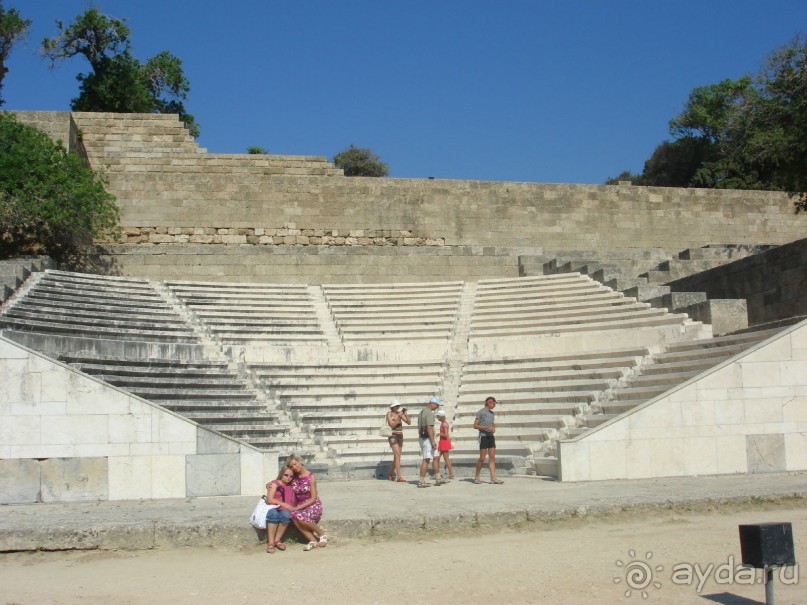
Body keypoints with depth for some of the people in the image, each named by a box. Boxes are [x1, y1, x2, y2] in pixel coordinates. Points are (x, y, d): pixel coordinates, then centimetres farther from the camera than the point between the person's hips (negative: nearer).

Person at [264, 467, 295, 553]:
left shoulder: (291, 486, 14)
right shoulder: (275, 484, 1)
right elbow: (270, 500, -10)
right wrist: (283, 504, -16)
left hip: (285, 510, 3)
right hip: (273, 508, -3)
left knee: (286, 514, -32)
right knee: (273, 513, -37)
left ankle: (277, 540, -20)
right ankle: (270, 543, -34)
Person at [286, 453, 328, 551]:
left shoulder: (310, 476, -9)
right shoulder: (294, 478, 4)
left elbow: (313, 498, -11)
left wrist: (298, 507, -19)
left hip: (313, 505, -4)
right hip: (299, 507, 4)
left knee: (300, 516, -35)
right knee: (293, 516, -31)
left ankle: (322, 535, -11)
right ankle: (313, 540, -24)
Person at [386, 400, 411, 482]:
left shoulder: (400, 413, 7)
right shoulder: (389, 414, -6)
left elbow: (409, 422, -1)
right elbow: (392, 425, -18)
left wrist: (406, 414, -15)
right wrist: (399, 418, -26)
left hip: (400, 436, 7)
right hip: (393, 436, -6)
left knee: (396, 457, 11)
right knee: (397, 456, -17)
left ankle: (390, 475, 25)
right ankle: (399, 477, -22)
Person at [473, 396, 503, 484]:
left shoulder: (491, 413, 18)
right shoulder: (480, 412, -4)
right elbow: (475, 425, -8)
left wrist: (493, 429, 2)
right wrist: (486, 428, -18)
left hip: (491, 437, 7)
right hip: (483, 436, -7)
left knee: (492, 458, 0)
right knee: (482, 458, -5)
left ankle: (493, 478, -2)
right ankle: (476, 476, 10)